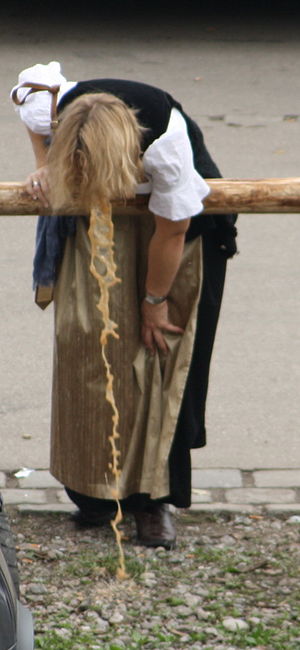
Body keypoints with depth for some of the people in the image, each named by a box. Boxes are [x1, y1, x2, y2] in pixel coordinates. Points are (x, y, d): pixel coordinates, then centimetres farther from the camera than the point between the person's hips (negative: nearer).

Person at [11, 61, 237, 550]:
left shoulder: (166, 143, -41)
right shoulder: (48, 109, -31)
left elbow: (172, 231, -26)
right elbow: (32, 81, -2)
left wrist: (154, 303, -13)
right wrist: (44, 167, -12)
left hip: (173, 213, -3)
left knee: (162, 349, -9)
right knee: (85, 337, -4)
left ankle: (154, 498, -2)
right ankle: (95, 491, 8)